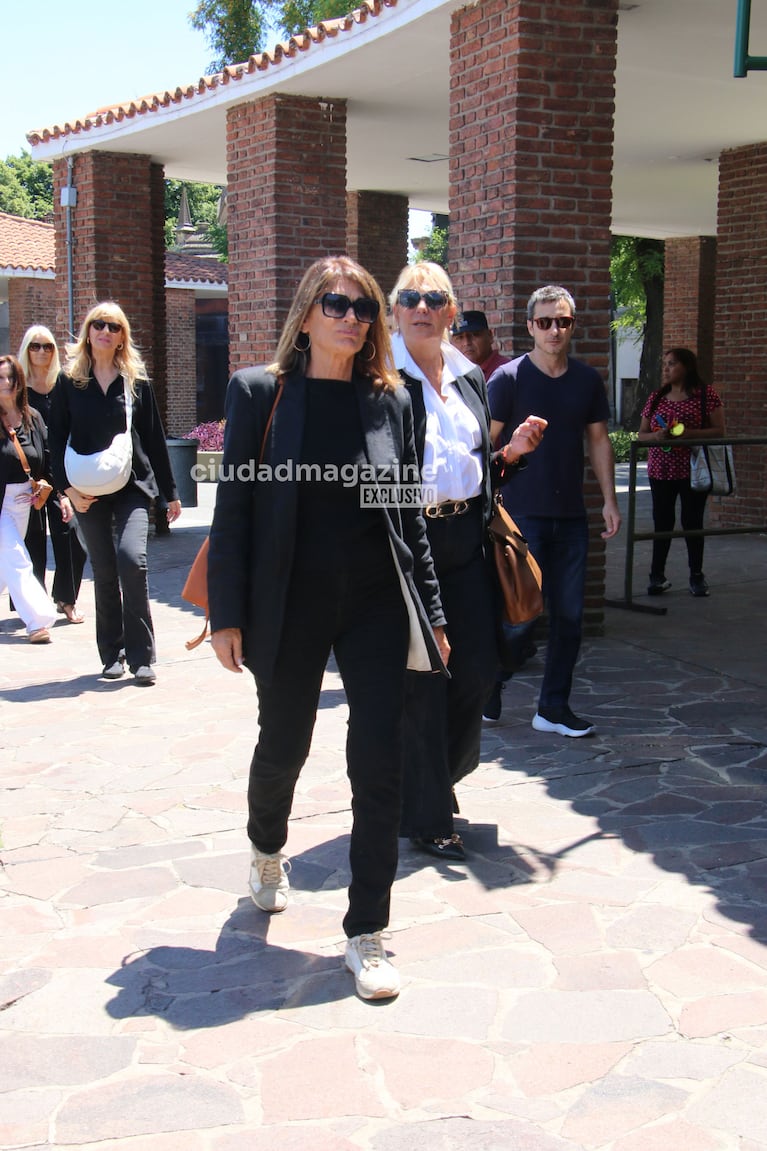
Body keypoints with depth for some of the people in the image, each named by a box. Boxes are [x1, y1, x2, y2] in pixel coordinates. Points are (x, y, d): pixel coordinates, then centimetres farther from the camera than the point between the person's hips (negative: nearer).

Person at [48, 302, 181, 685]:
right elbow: (56, 439, 4)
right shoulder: (69, 381, 5)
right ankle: (112, 654, 19)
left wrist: (170, 492, 9)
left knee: (132, 559, -19)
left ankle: (141, 656, -10)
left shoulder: (136, 381, 6)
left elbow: (154, 439, 8)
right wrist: (67, 487, -7)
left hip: (133, 487, -1)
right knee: (104, 573, 6)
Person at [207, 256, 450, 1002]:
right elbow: (233, 507, -5)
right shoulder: (259, 392, -4)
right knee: (283, 746, 16)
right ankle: (267, 852, 50)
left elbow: (409, 514, 8)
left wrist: (431, 612, 6)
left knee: (379, 765, -2)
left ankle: (365, 934, 10)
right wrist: (227, 615, -8)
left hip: (375, 605, 2)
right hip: (290, 603, -1)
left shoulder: (390, 400, 4)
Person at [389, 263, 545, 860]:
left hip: (465, 541, 6)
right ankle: (425, 816, 15)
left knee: (476, 667, 8)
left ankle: (439, 774, 35)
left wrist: (512, 451, 3)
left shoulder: (470, 377, 14)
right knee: (420, 680, 0)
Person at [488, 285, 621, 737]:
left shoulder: (588, 380, 8)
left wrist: (610, 499, 8)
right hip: (523, 514, -5)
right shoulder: (509, 378, -5)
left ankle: (554, 707, 16)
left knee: (569, 615, 6)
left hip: (571, 516, 5)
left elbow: (599, 440, 15)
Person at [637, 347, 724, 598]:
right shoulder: (656, 398, 11)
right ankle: (657, 575, 10)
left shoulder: (705, 394, -1)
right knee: (662, 521, 4)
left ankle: (697, 577, 13)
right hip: (661, 471, 3)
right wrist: (656, 436, -10)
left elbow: (719, 431, -5)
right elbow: (641, 434, 13)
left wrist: (689, 433, -19)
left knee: (692, 521, 2)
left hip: (692, 470, -3)